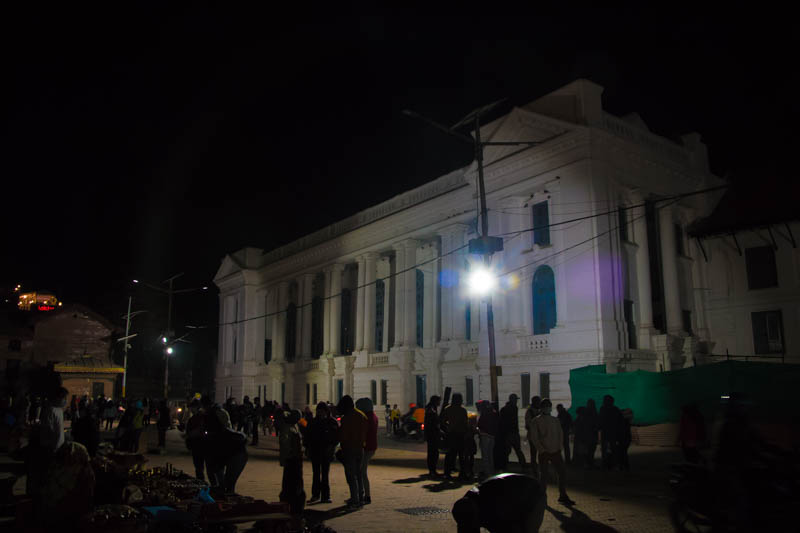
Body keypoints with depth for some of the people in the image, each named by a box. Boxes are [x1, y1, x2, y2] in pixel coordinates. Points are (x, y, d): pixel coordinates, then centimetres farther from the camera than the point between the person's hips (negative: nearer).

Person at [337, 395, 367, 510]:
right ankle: (358, 499, 21)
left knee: (351, 476, -4)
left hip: (349, 449, -8)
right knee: (358, 474, 15)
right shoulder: (362, 416, 9)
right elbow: (365, 434, 12)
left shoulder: (347, 418, -16)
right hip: (360, 449, 8)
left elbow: (343, 436, -14)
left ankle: (355, 501, -5)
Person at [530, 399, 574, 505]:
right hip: (543, 452, -4)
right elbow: (534, 437, -5)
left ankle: (563, 496, 11)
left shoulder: (555, 420, 10)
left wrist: (559, 447, 2)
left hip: (555, 451, 4)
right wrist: (542, 450, -11)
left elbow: (560, 435, 14)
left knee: (562, 472, 0)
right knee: (544, 474, 2)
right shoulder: (536, 421, -3)